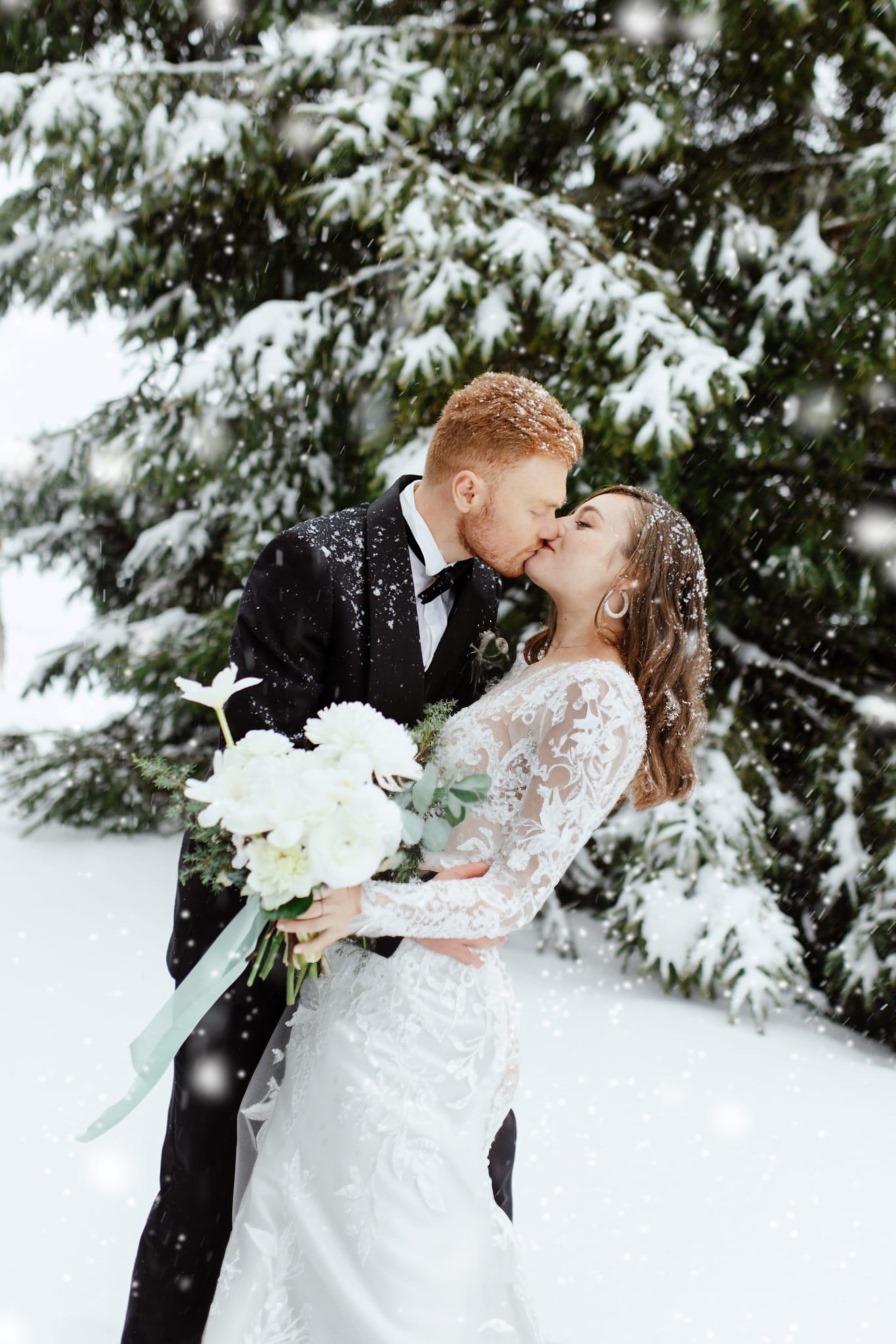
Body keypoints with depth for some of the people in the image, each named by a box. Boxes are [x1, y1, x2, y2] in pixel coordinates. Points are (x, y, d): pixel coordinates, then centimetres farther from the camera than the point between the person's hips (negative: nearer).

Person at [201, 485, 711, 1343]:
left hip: (418, 992, -9)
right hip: (374, 974, 9)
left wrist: (369, 906, -30)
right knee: (313, 1211, 18)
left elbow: (514, 893, -19)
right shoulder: (537, 662, 11)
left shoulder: (601, 705, -17)